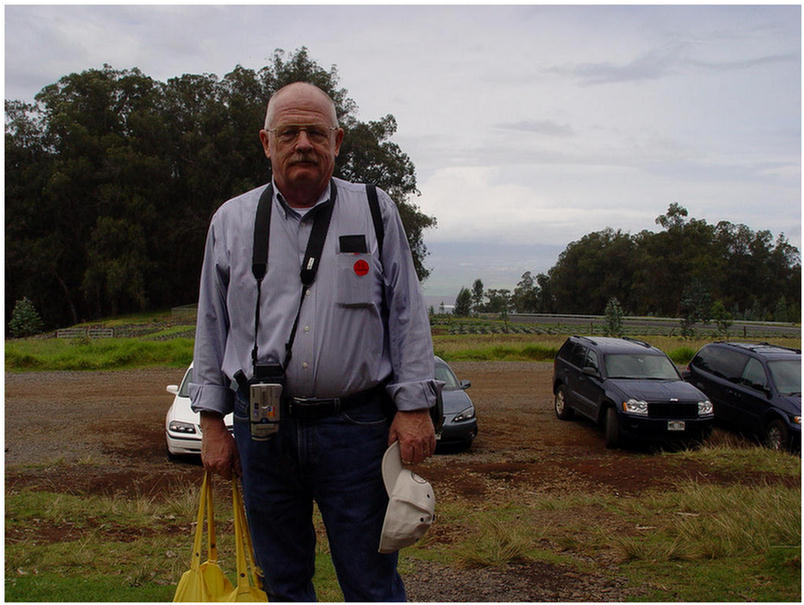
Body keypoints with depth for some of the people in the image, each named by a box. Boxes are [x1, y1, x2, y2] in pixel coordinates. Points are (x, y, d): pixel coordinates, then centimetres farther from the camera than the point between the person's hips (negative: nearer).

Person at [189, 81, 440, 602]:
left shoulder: (376, 212, 3)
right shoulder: (231, 221, 7)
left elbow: (408, 315, 3)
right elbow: (212, 327, 11)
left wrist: (414, 406, -3)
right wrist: (212, 421, 8)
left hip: (356, 426, -2)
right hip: (261, 428, 2)